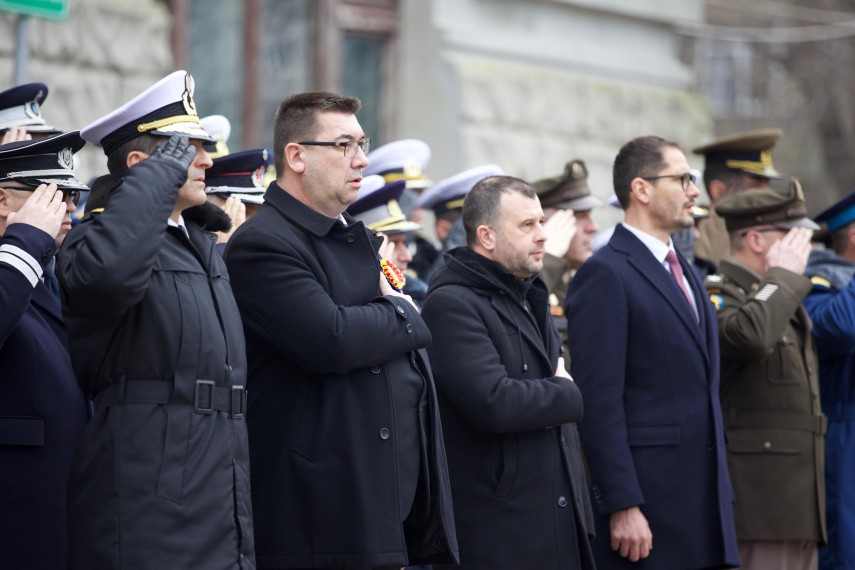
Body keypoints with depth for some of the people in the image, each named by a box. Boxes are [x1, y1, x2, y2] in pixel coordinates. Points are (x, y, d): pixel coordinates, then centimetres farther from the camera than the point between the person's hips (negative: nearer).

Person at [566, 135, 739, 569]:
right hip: (645, 507, -8)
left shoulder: (686, 274, 19)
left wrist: (722, 495, 18)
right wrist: (622, 507, -20)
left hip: (705, 500, 8)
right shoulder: (605, 274, -9)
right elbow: (599, 400, -16)